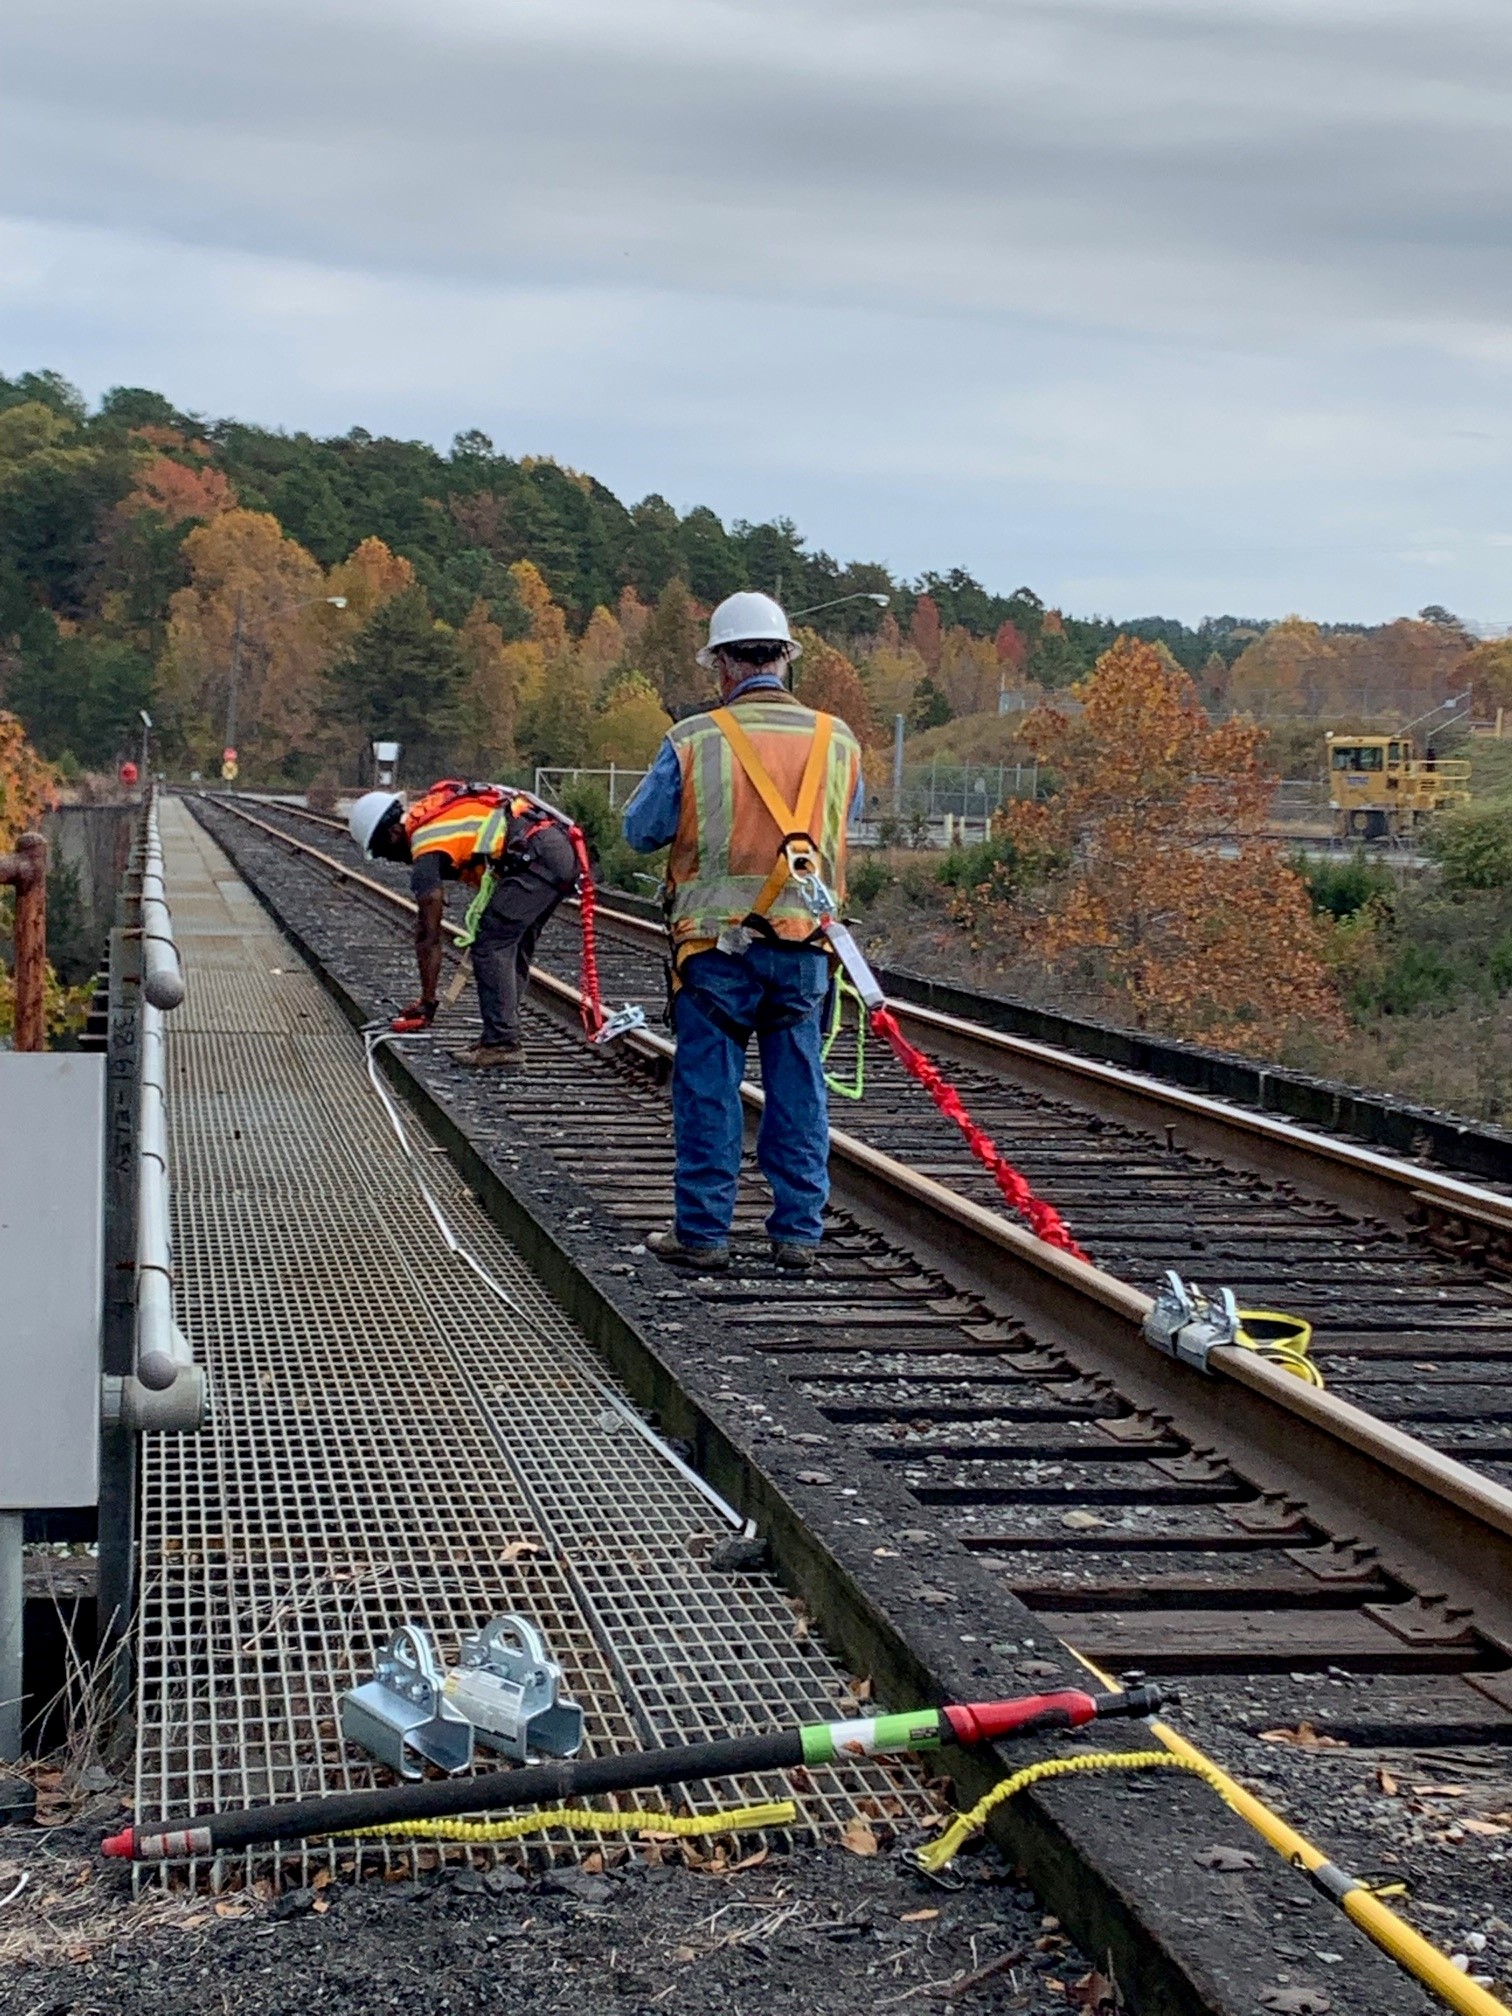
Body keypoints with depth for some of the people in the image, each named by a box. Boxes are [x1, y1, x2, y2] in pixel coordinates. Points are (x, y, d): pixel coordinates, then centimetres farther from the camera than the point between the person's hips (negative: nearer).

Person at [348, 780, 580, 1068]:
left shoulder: (426, 847, -4)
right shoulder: (437, 814, 21)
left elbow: (429, 936, -1)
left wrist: (428, 1001, 5)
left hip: (536, 857, -9)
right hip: (563, 849, 9)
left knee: (490, 947, -6)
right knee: (513, 949, 16)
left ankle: (502, 1045, -8)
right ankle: (504, 1037, 18)